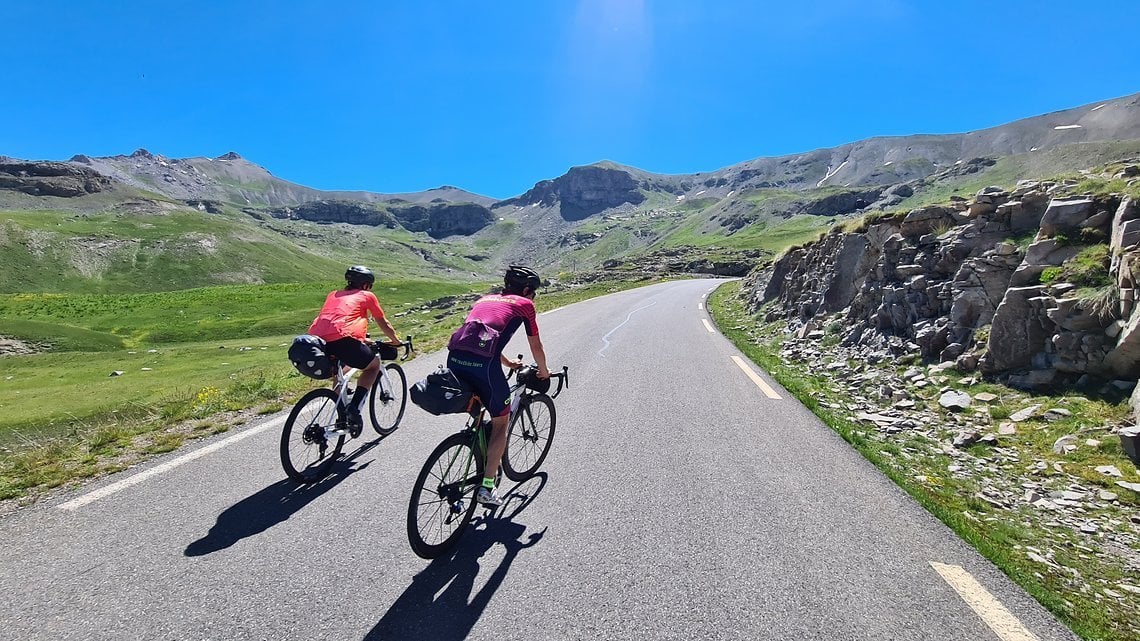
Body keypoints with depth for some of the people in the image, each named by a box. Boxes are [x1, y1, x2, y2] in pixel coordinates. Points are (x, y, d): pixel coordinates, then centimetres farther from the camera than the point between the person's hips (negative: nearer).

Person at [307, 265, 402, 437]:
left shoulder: (333, 295, 32)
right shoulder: (367, 296, 18)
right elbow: (384, 324, 26)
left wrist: (362, 339, 59)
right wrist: (396, 341, 44)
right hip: (342, 340, -6)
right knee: (374, 364, 19)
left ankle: (342, 419, 34)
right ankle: (355, 408, 0)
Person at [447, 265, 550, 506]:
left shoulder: (485, 299, 31)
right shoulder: (524, 304, 16)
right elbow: (536, 346, 22)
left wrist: (509, 363, 51)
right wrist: (543, 371, 41)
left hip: (454, 359, 6)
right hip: (483, 365, -6)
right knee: (500, 423, 15)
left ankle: (485, 463, 39)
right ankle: (486, 488, 16)